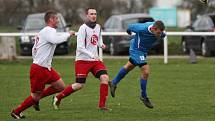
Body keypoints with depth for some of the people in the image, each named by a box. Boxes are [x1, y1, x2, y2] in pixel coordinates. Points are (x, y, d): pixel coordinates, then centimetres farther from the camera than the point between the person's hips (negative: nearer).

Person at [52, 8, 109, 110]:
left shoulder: (98, 27, 10)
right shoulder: (83, 28, -12)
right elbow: (80, 47, -16)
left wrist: (101, 45, 4)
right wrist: (91, 55, -27)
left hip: (95, 60, 6)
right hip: (82, 60, -6)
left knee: (104, 77, -13)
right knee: (79, 85, -9)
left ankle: (102, 105, -8)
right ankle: (58, 98, 11)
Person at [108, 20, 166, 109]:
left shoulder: (161, 33, -22)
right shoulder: (142, 28, -35)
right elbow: (132, 26, -14)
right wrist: (129, 31, 8)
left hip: (144, 50, 7)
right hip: (137, 49, -7)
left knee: (129, 66, 23)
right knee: (145, 72, -13)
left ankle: (114, 83, 43)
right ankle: (143, 96, 3)